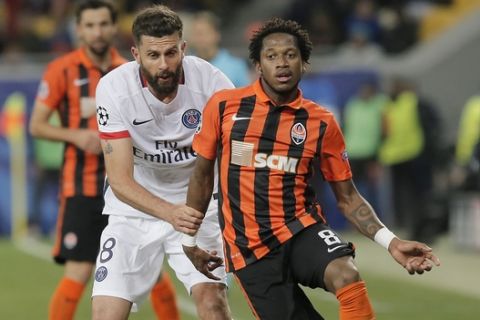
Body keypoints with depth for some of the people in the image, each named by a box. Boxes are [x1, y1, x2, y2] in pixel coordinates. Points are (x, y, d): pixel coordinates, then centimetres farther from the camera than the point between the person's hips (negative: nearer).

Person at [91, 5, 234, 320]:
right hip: (135, 208, 0)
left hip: (196, 205, 0)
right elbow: (120, 180, -22)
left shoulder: (211, 81, -19)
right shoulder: (114, 88, -20)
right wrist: (170, 213, -39)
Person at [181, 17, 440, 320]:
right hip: (249, 247, 0)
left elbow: (347, 197, 6)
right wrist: (189, 239, 16)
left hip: (302, 229, 0)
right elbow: (202, 174, 12)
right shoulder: (223, 106, -1)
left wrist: (390, 241, -8)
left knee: (347, 276, -32)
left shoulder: (321, 122, 1)